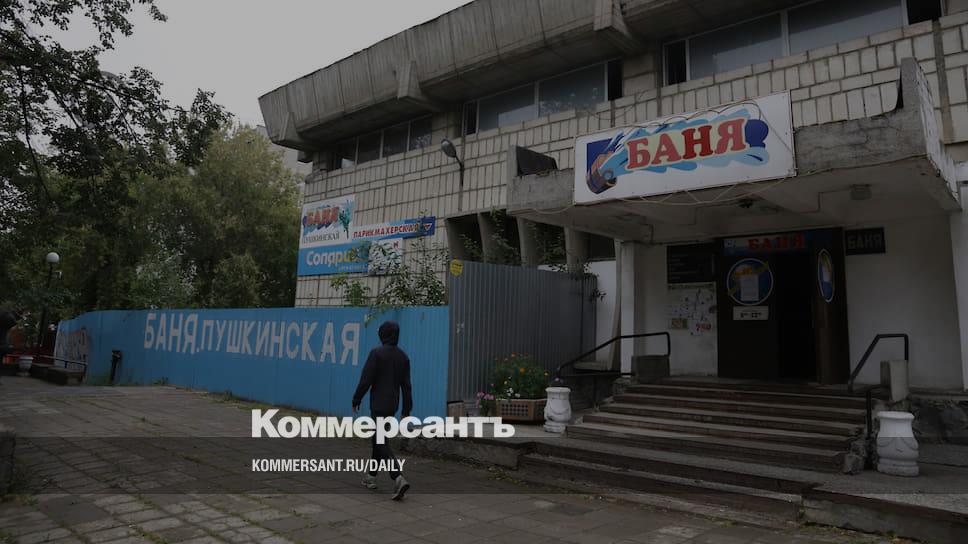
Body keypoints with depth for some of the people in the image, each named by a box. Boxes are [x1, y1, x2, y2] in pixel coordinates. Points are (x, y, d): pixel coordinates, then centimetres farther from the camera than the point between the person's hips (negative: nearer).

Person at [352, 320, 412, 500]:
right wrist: (406, 410, 10)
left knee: (381, 443, -7)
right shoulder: (403, 356, 4)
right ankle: (371, 477, 32)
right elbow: (406, 385, 5)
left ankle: (399, 479, -21)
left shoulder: (376, 353, -14)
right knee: (378, 438, 21)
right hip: (393, 405, 7)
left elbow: (366, 380, -15)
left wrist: (356, 400, -2)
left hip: (378, 404, -7)